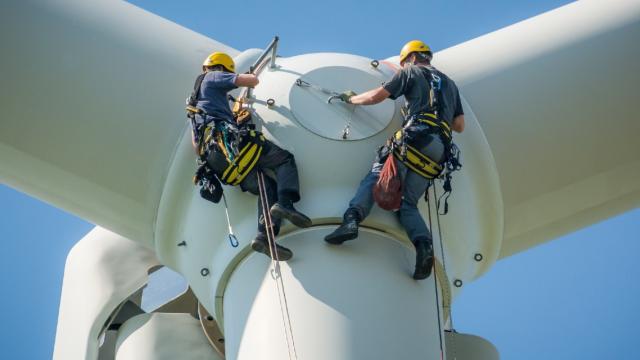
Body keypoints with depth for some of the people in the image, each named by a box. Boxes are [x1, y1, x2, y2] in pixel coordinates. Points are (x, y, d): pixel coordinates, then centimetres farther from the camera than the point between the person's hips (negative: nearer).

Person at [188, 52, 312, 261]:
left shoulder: (194, 102, 37)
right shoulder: (213, 77, 13)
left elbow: (196, 145, 33)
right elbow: (252, 81, 3)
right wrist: (251, 77, 25)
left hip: (213, 159, 8)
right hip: (229, 141, -8)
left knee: (268, 186, 2)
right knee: (285, 159, 0)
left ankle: (264, 236, -21)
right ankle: (285, 203, -28)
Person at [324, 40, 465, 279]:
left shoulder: (412, 72, 16)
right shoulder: (450, 84, 33)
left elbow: (376, 97, 12)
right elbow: (459, 126, 27)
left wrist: (351, 99, 29)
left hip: (414, 138, -5)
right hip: (438, 153, 5)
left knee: (374, 179, -7)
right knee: (408, 203, 4)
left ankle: (352, 218, -33)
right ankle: (424, 244, -23)